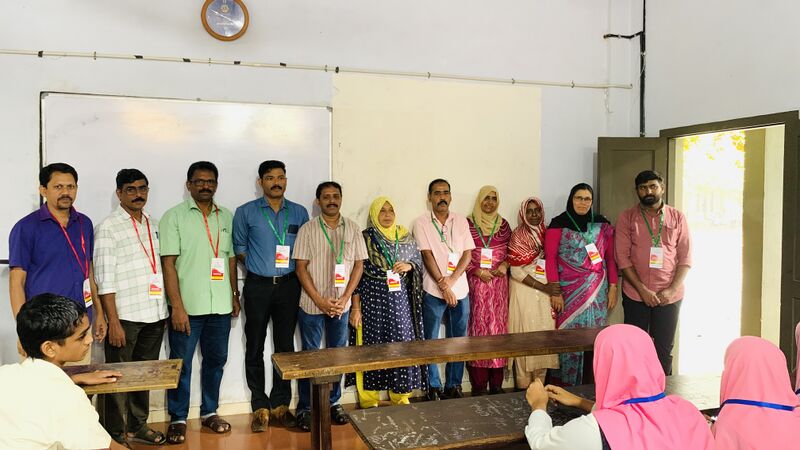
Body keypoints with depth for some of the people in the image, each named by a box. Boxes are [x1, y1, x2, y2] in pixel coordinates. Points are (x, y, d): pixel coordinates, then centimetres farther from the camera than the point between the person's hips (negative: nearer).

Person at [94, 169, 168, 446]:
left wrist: (168, 307, 8)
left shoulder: (154, 225, 11)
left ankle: (138, 425, 31)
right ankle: (116, 434, 20)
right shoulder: (108, 228, -7)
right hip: (125, 316, -5)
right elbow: (104, 280, -11)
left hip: (155, 314, 6)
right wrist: (113, 322, -14)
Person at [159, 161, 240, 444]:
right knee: (181, 364, 6)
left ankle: (209, 412, 30)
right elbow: (168, 264, -10)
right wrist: (177, 307, -15)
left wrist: (235, 295, 11)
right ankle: (178, 419, 20)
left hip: (220, 306, 5)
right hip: (187, 306, -4)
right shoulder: (174, 216, -5)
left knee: (216, 360, 14)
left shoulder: (226, 217, 10)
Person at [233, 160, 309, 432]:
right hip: (257, 286, -1)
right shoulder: (246, 212, 1)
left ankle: (280, 404, 19)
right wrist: (257, 266, -2)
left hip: (288, 285, 2)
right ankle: (260, 406, 14)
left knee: (285, 346, 7)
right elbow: (239, 248, 5)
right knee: (255, 348, 3)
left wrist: (297, 269, -3)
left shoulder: (299, 213, 6)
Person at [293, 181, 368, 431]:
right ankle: (305, 408, 16)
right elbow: (301, 268, -6)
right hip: (312, 304, -2)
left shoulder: (352, 229, 3)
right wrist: (320, 300, -13)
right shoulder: (308, 229, -4)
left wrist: (345, 298, -7)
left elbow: (359, 265, 3)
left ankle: (334, 403, 25)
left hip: (341, 304, 2)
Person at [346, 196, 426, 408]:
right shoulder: (364, 238, -1)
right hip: (372, 298, -3)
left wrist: (409, 266, -8)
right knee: (372, 347, 2)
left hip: (400, 298, 3)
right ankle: (369, 401, 14)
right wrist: (355, 307, -8)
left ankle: (401, 396, 19)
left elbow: (419, 261, 16)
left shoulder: (406, 237, 8)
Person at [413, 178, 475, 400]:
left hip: (460, 290, 3)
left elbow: (467, 253, 3)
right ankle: (433, 387, 16)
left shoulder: (461, 221, 8)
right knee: (431, 341, 4)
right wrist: (443, 286, -13)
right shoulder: (422, 222, -2)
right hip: (434, 291, -3)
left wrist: (452, 279, -12)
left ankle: (454, 385, 22)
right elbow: (427, 256, -8)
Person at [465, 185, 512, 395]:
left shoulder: (503, 224, 12)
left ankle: (496, 383, 9)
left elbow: (512, 251, 15)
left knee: (498, 325, 1)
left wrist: (505, 264, -4)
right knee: (477, 325, -5)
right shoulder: (468, 224, 2)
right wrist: (477, 271, -10)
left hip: (499, 281, 3)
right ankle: (479, 384, 1)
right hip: (475, 282, -3)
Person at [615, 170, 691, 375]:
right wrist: (642, 289, -12)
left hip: (669, 295, 1)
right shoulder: (627, 218, 1)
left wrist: (671, 289, -9)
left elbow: (685, 257, 2)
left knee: (664, 349, 9)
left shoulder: (677, 218, 5)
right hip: (635, 294, -1)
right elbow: (622, 257, -4)